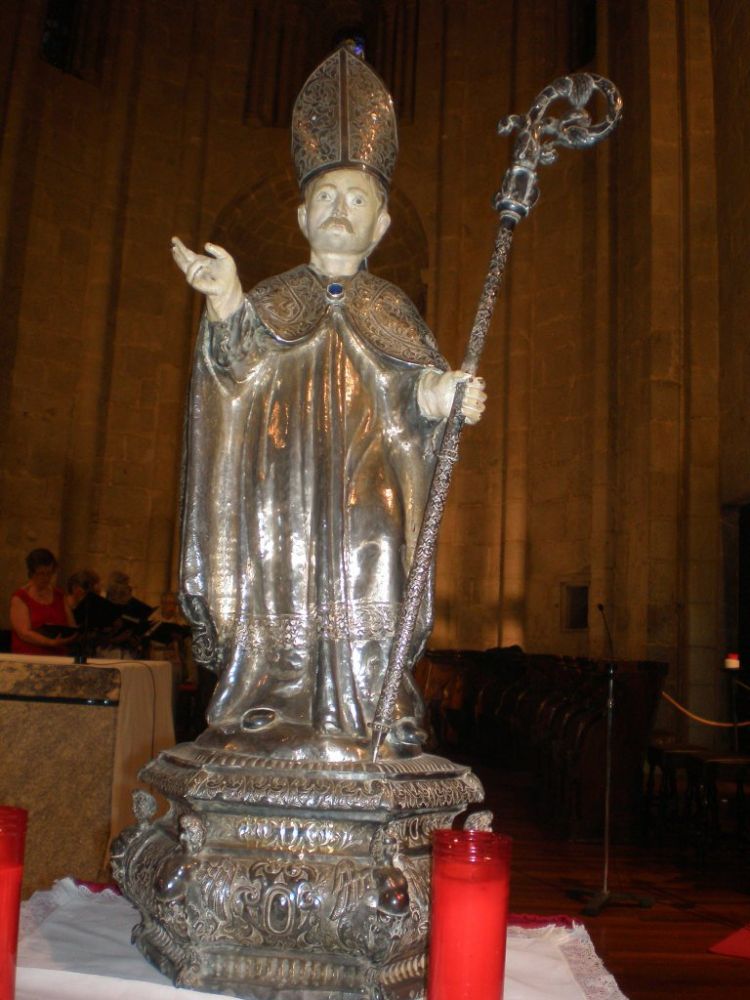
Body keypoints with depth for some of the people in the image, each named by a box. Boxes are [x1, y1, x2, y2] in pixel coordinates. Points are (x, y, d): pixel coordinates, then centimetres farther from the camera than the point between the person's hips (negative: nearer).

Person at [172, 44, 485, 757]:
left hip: (366, 477, 0)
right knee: (283, 582, -7)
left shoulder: (390, 310, 16)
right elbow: (243, 368, -2)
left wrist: (444, 394, -19)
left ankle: (372, 717, -3)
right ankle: (277, 714, 0)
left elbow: (417, 387, 4)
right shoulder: (274, 299, 15)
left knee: (366, 582, -10)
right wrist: (228, 300, -19)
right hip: (284, 472, 0)